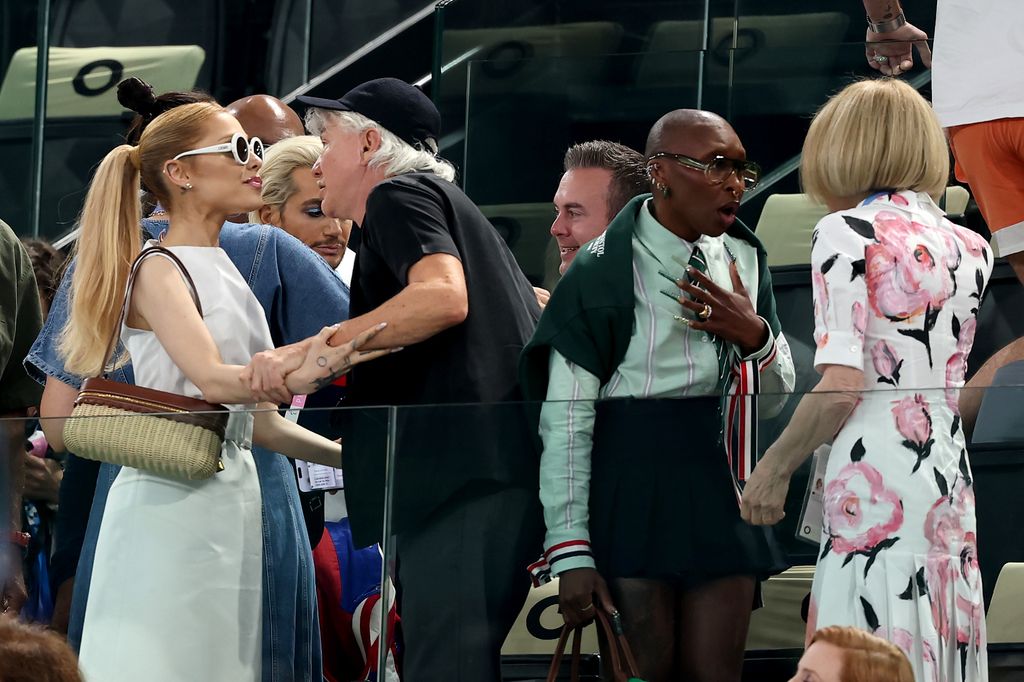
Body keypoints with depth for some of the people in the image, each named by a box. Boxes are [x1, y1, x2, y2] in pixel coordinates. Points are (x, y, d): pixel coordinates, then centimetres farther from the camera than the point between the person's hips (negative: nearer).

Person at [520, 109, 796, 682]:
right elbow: (566, 420, -9)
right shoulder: (602, 270, -8)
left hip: (721, 487, 5)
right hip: (632, 490, -5)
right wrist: (570, 553, -15)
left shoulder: (744, 259, 9)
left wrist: (755, 335, -8)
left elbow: (775, 397, 16)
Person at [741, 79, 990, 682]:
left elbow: (841, 385, -13)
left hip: (876, 479, -6)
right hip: (952, 481, 6)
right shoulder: (971, 248, 12)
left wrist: (774, 469, -3)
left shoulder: (846, 232, -5)